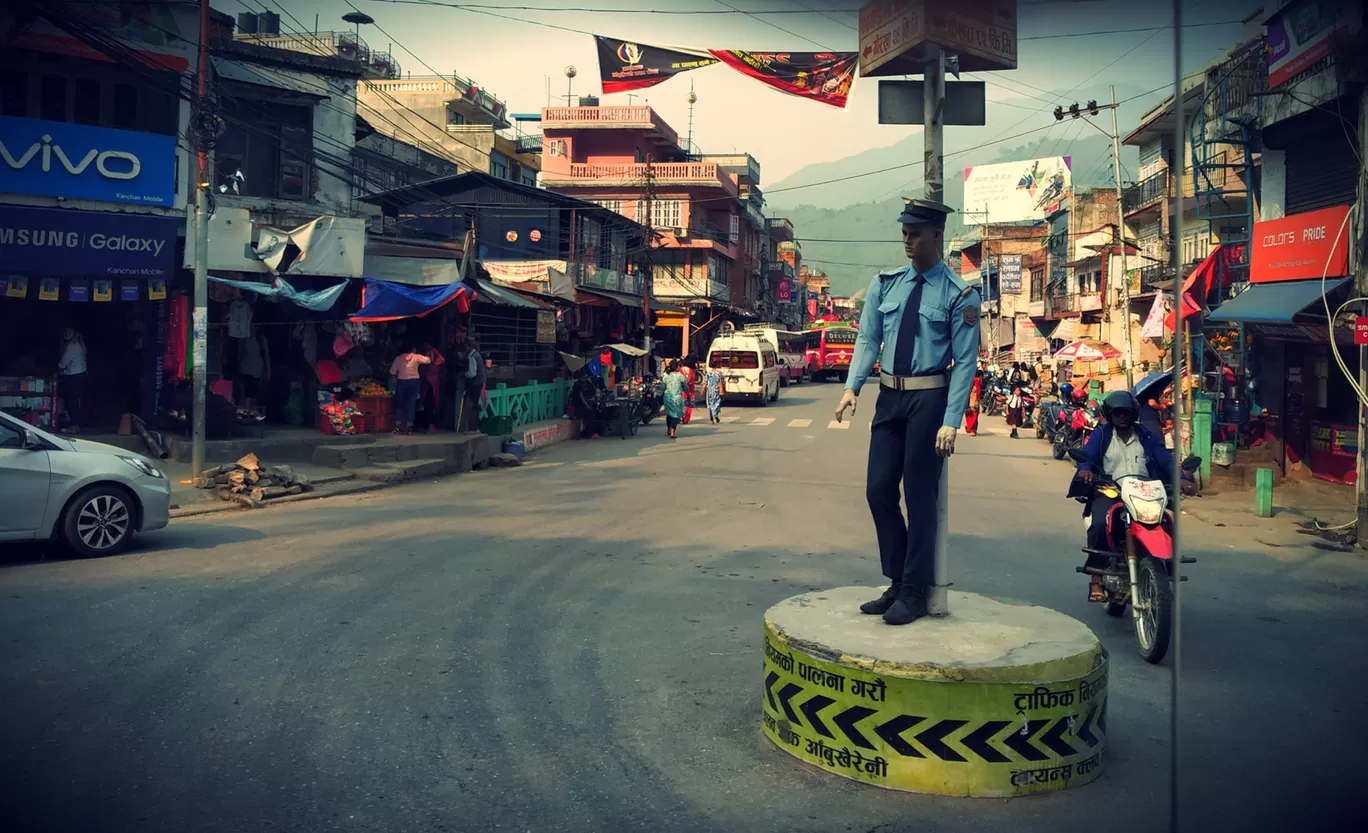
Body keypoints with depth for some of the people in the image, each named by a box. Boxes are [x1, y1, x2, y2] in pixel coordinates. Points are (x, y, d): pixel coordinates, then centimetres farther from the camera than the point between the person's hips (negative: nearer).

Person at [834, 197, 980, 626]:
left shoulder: (959, 295, -6)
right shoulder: (885, 284, 7)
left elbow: (964, 362, -9)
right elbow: (868, 340, 3)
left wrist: (950, 421, -16)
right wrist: (852, 387, -12)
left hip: (929, 399, -5)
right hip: (889, 396, 5)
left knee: (919, 495, 0)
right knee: (878, 491, 6)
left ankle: (915, 592, 14)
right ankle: (897, 583, 23)